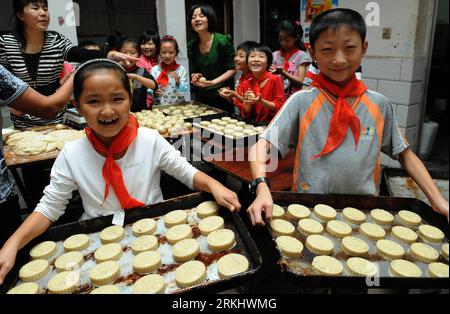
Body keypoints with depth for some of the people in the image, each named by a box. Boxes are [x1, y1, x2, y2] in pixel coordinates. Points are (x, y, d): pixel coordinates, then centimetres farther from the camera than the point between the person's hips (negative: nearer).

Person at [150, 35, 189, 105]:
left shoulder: (181, 69, 1)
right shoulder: (154, 69, 4)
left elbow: (185, 91, -2)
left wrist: (178, 81, -18)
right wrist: (154, 92, -15)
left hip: (178, 105, 0)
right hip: (159, 107, 1)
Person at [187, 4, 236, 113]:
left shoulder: (223, 41, -12)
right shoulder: (192, 45, 3)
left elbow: (232, 70, -10)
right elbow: (193, 71, 11)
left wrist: (213, 82, -22)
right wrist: (195, 76, -12)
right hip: (202, 96, 4)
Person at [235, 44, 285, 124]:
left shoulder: (275, 80, -6)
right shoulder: (245, 84, 5)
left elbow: (280, 107, -7)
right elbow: (245, 113, 7)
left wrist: (261, 101, -20)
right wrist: (247, 103, -13)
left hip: (271, 124, -3)